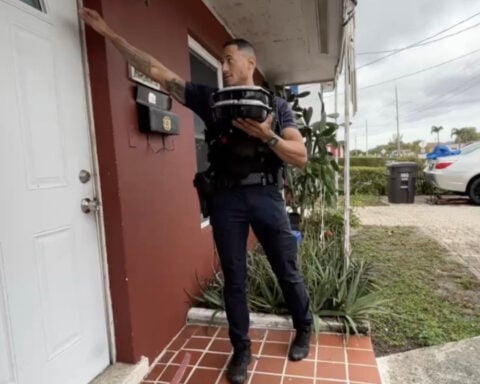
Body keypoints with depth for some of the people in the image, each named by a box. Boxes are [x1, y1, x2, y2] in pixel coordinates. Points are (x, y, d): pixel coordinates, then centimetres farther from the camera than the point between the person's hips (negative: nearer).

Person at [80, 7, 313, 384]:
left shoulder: (277, 105, 5)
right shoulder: (209, 98, 7)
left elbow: (301, 157, -3)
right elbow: (156, 71, 6)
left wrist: (266, 135, -19)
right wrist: (110, 33, 6)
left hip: (266, 197, 0)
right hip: (226, 199, 1)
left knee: (288, 272, 11)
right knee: (234, 278, 9)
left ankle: (304, 330, 38)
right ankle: (241, 349, 29)